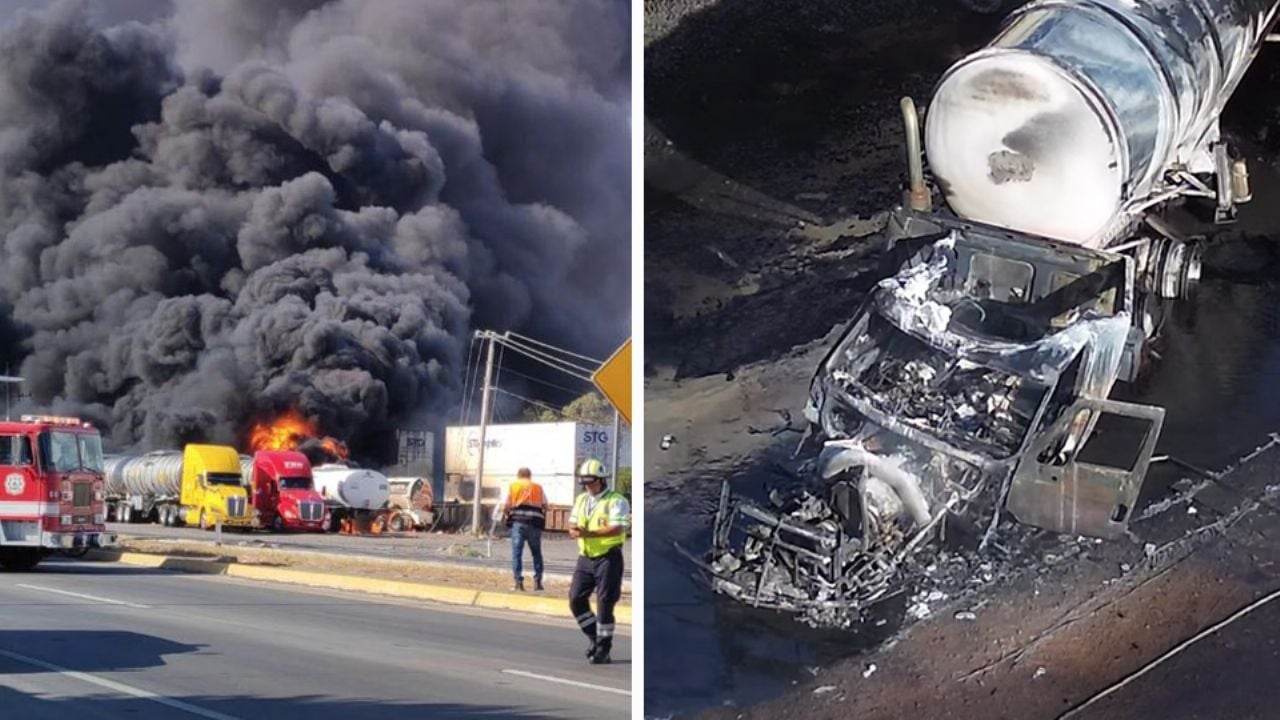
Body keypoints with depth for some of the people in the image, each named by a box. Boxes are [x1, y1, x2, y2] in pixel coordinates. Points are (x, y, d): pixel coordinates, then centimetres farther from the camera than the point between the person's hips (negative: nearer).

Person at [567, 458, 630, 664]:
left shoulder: (616, 501, -8)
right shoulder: (581, 500, 15)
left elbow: (617, 528, -21)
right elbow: (572, 526, 11)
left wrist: (589, 533, -31)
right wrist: (574, 530, -15)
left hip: (608, 558, -7)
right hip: (585, 557, 7)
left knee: (604, 604, -3)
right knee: (576, 599, 3)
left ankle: (603, 649, 6)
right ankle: (595, 638, 20)